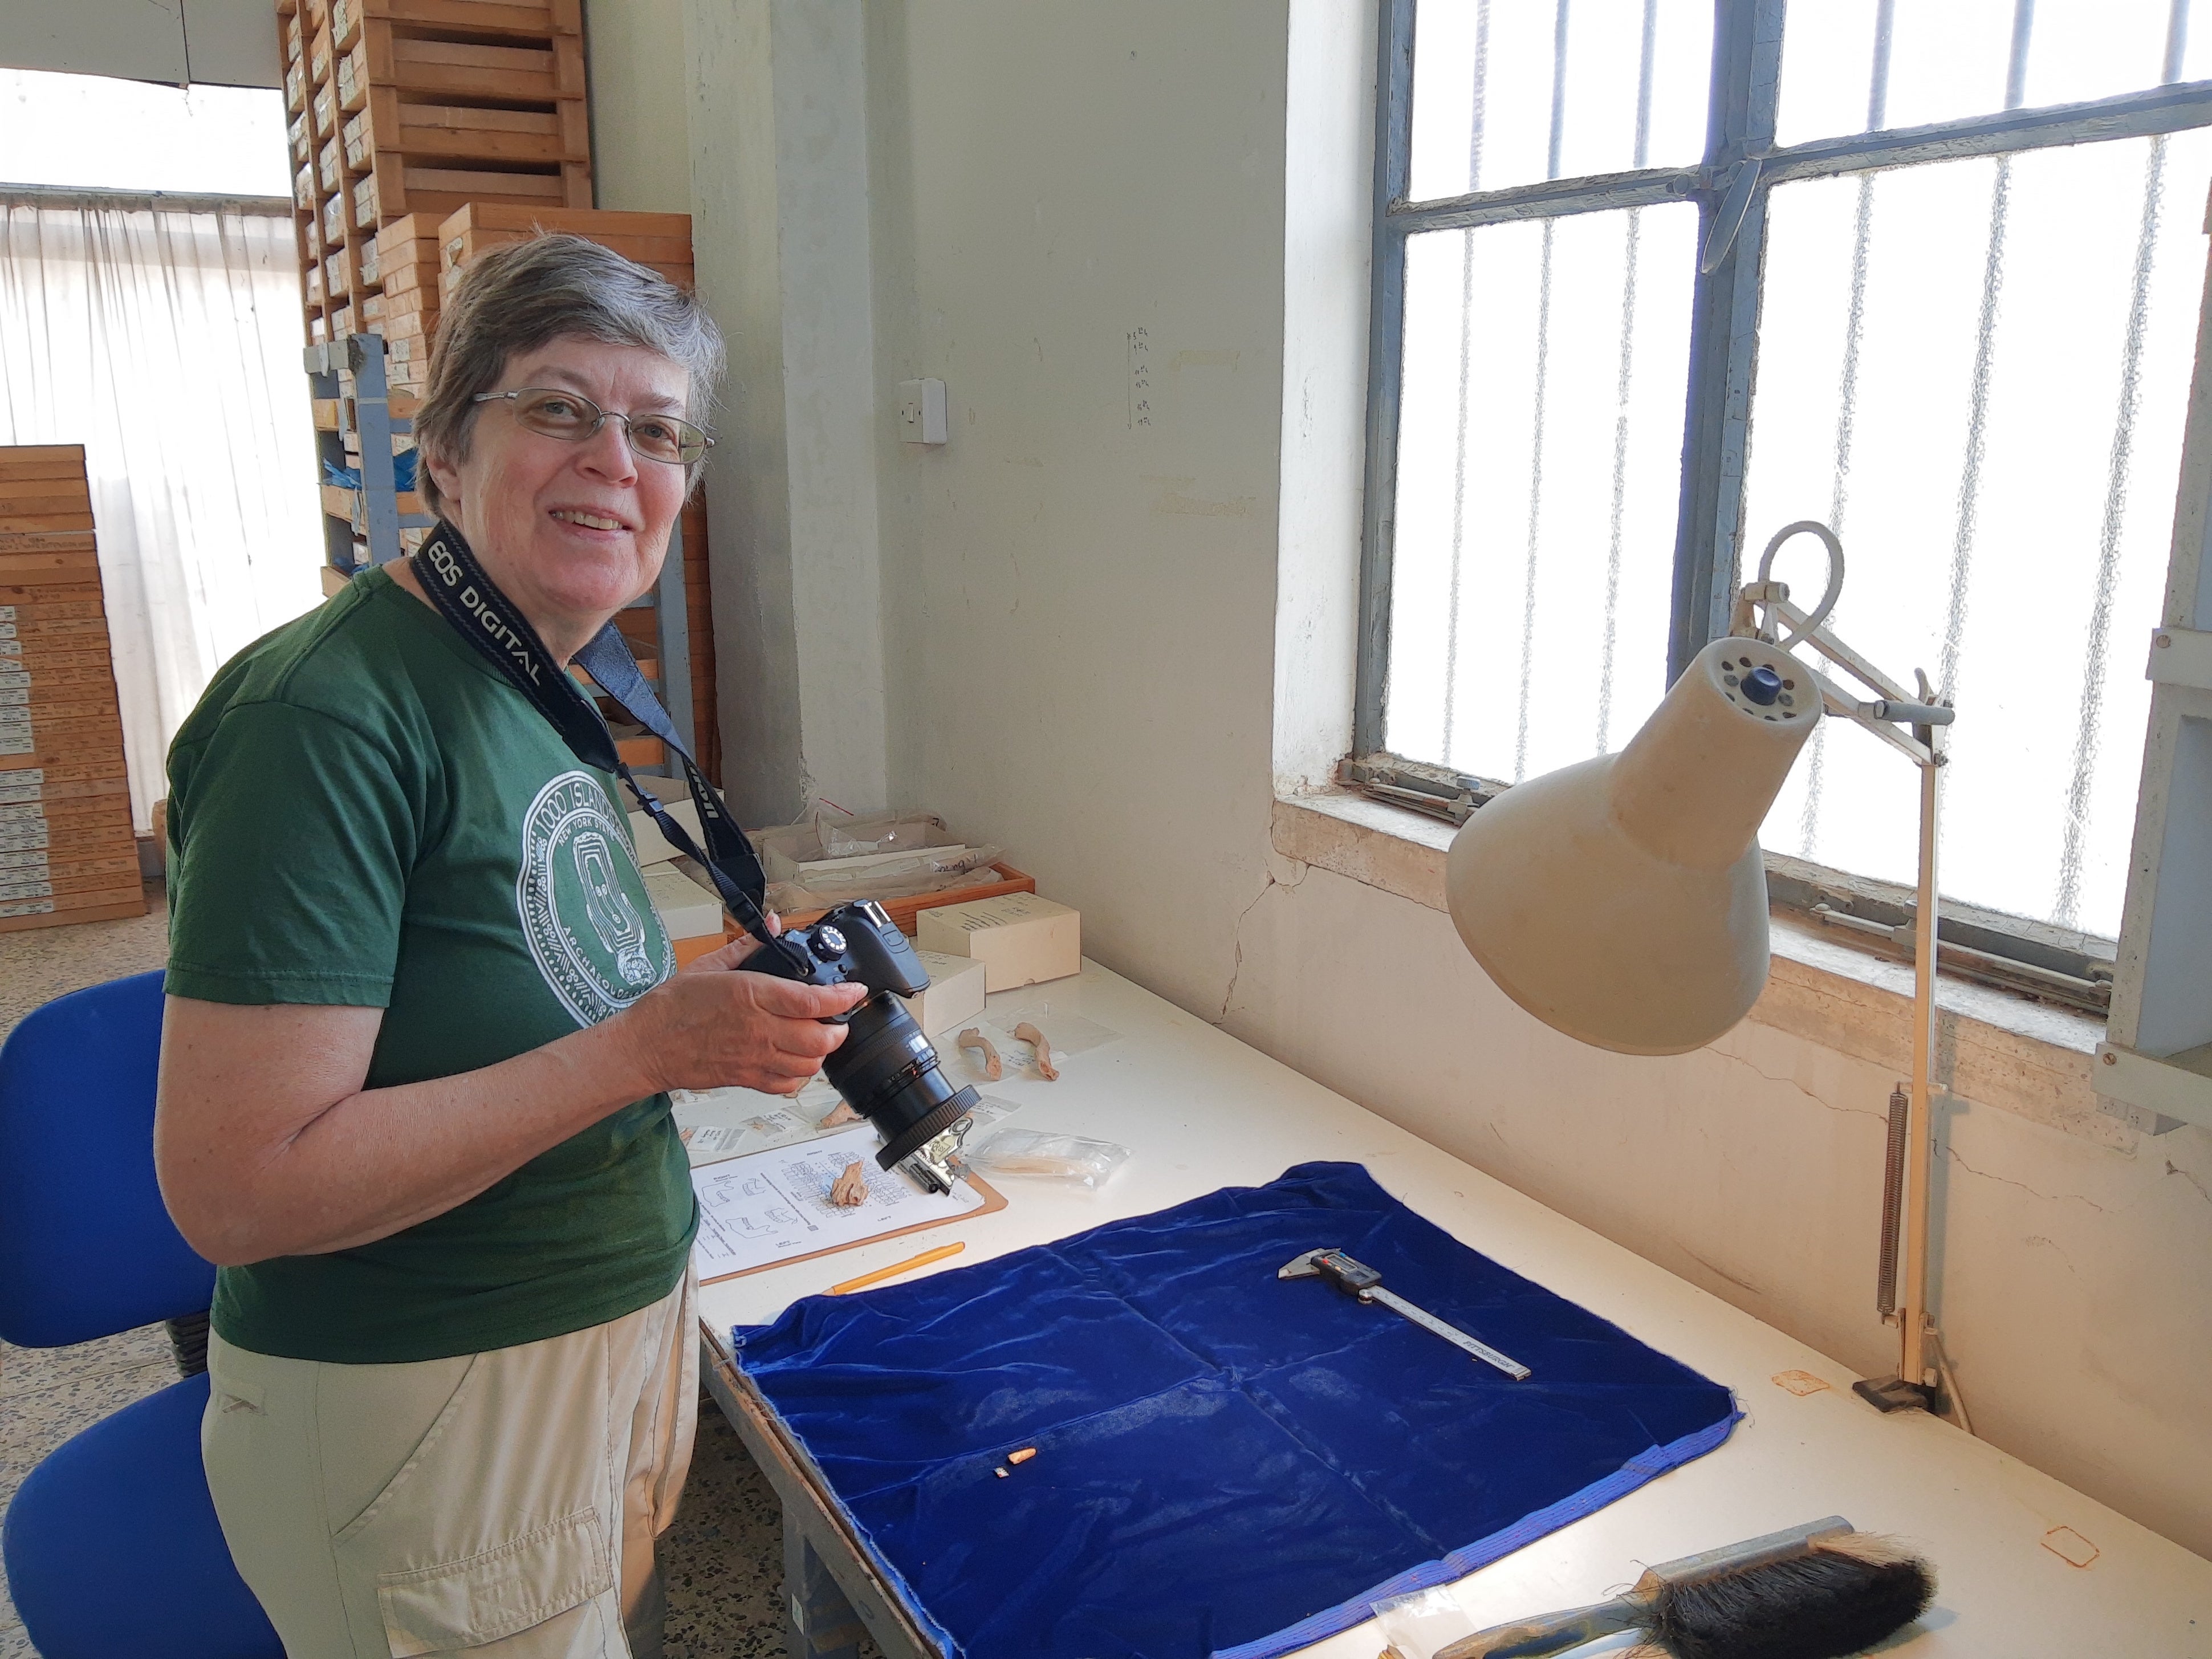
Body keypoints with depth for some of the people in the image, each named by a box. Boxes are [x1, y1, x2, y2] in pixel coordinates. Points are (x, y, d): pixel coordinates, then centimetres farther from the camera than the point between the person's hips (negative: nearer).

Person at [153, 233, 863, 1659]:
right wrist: (647, 1045, -27)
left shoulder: (542, 685, 5)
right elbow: (234, 1188, -27)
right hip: (422, 1409, -8)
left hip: (622, 1325, 9)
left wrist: (712, 1004, -1)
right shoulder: (329, 714, -23)